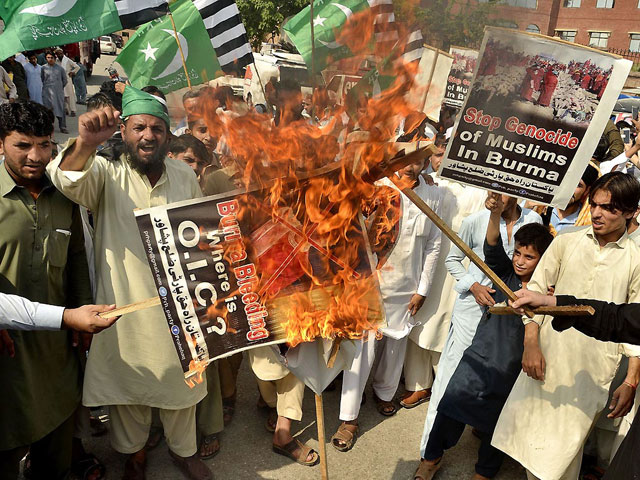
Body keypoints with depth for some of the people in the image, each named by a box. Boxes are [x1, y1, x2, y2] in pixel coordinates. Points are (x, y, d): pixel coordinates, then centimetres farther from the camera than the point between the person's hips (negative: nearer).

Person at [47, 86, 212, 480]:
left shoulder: (184, 175, 1)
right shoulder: (107, 174, -9)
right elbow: (68, 180, -31)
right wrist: (85, 144, -51)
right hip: (125, 306, -2)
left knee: (182, 381, 18)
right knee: (128, 383, 16)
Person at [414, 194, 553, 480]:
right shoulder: (505, 274, -1)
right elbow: (492, 249, -18)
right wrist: (495, 214, -33)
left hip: (512, 369, -1)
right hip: (481, 355, 1)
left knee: (496, 422, 12)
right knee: (452, 403, -1)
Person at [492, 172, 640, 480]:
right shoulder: (566, 242, 2)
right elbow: (535, 291, 3)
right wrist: (531, 344, -5)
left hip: (593, 372, -2)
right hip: (546, 357, 2)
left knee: (566, 447, 5)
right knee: (526, 427, 10)